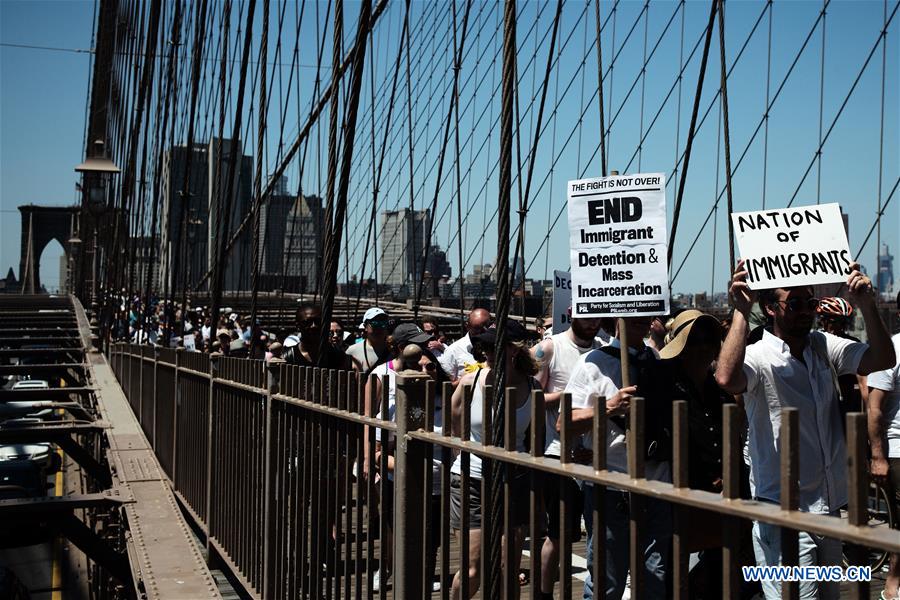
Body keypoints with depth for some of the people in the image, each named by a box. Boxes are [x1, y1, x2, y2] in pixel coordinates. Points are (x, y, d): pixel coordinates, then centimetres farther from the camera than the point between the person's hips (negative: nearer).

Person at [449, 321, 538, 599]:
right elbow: (454, 427, 6)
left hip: (513, 480, 2)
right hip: (472, 479, -2)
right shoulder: (470, 382, -9)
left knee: (510, 568, 5)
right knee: (474, 569, -2)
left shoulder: (531, 387, -6)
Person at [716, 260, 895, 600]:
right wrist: (741, 312, -34)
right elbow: (727, 379, -36)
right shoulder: (759, 357, -14)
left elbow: (883, 359, -3)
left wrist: (865, 304, -15)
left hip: (830, 506, 8)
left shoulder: (825, 347, 6)